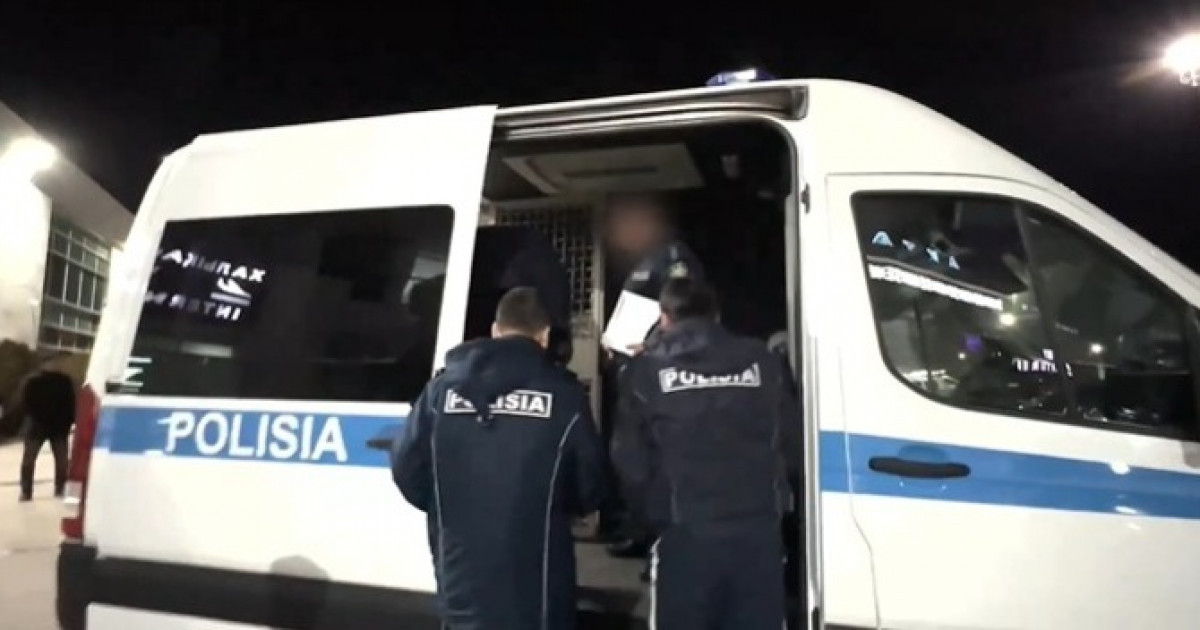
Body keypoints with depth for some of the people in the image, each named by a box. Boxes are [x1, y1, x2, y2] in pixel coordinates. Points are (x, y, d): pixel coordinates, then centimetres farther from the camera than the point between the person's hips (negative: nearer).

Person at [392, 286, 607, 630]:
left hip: (462, 573, 3)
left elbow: (406, 469, 3)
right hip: (535, 578, -3)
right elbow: (590, 486, -3)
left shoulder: (443, 387, 0)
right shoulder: (563, 393, -8)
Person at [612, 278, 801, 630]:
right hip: (759, 528, 3)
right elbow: (794, 443, 9)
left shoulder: (647, 370, 1)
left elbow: (630, 460, 0)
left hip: (687, 533, -2)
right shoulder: (761, 362, 7)